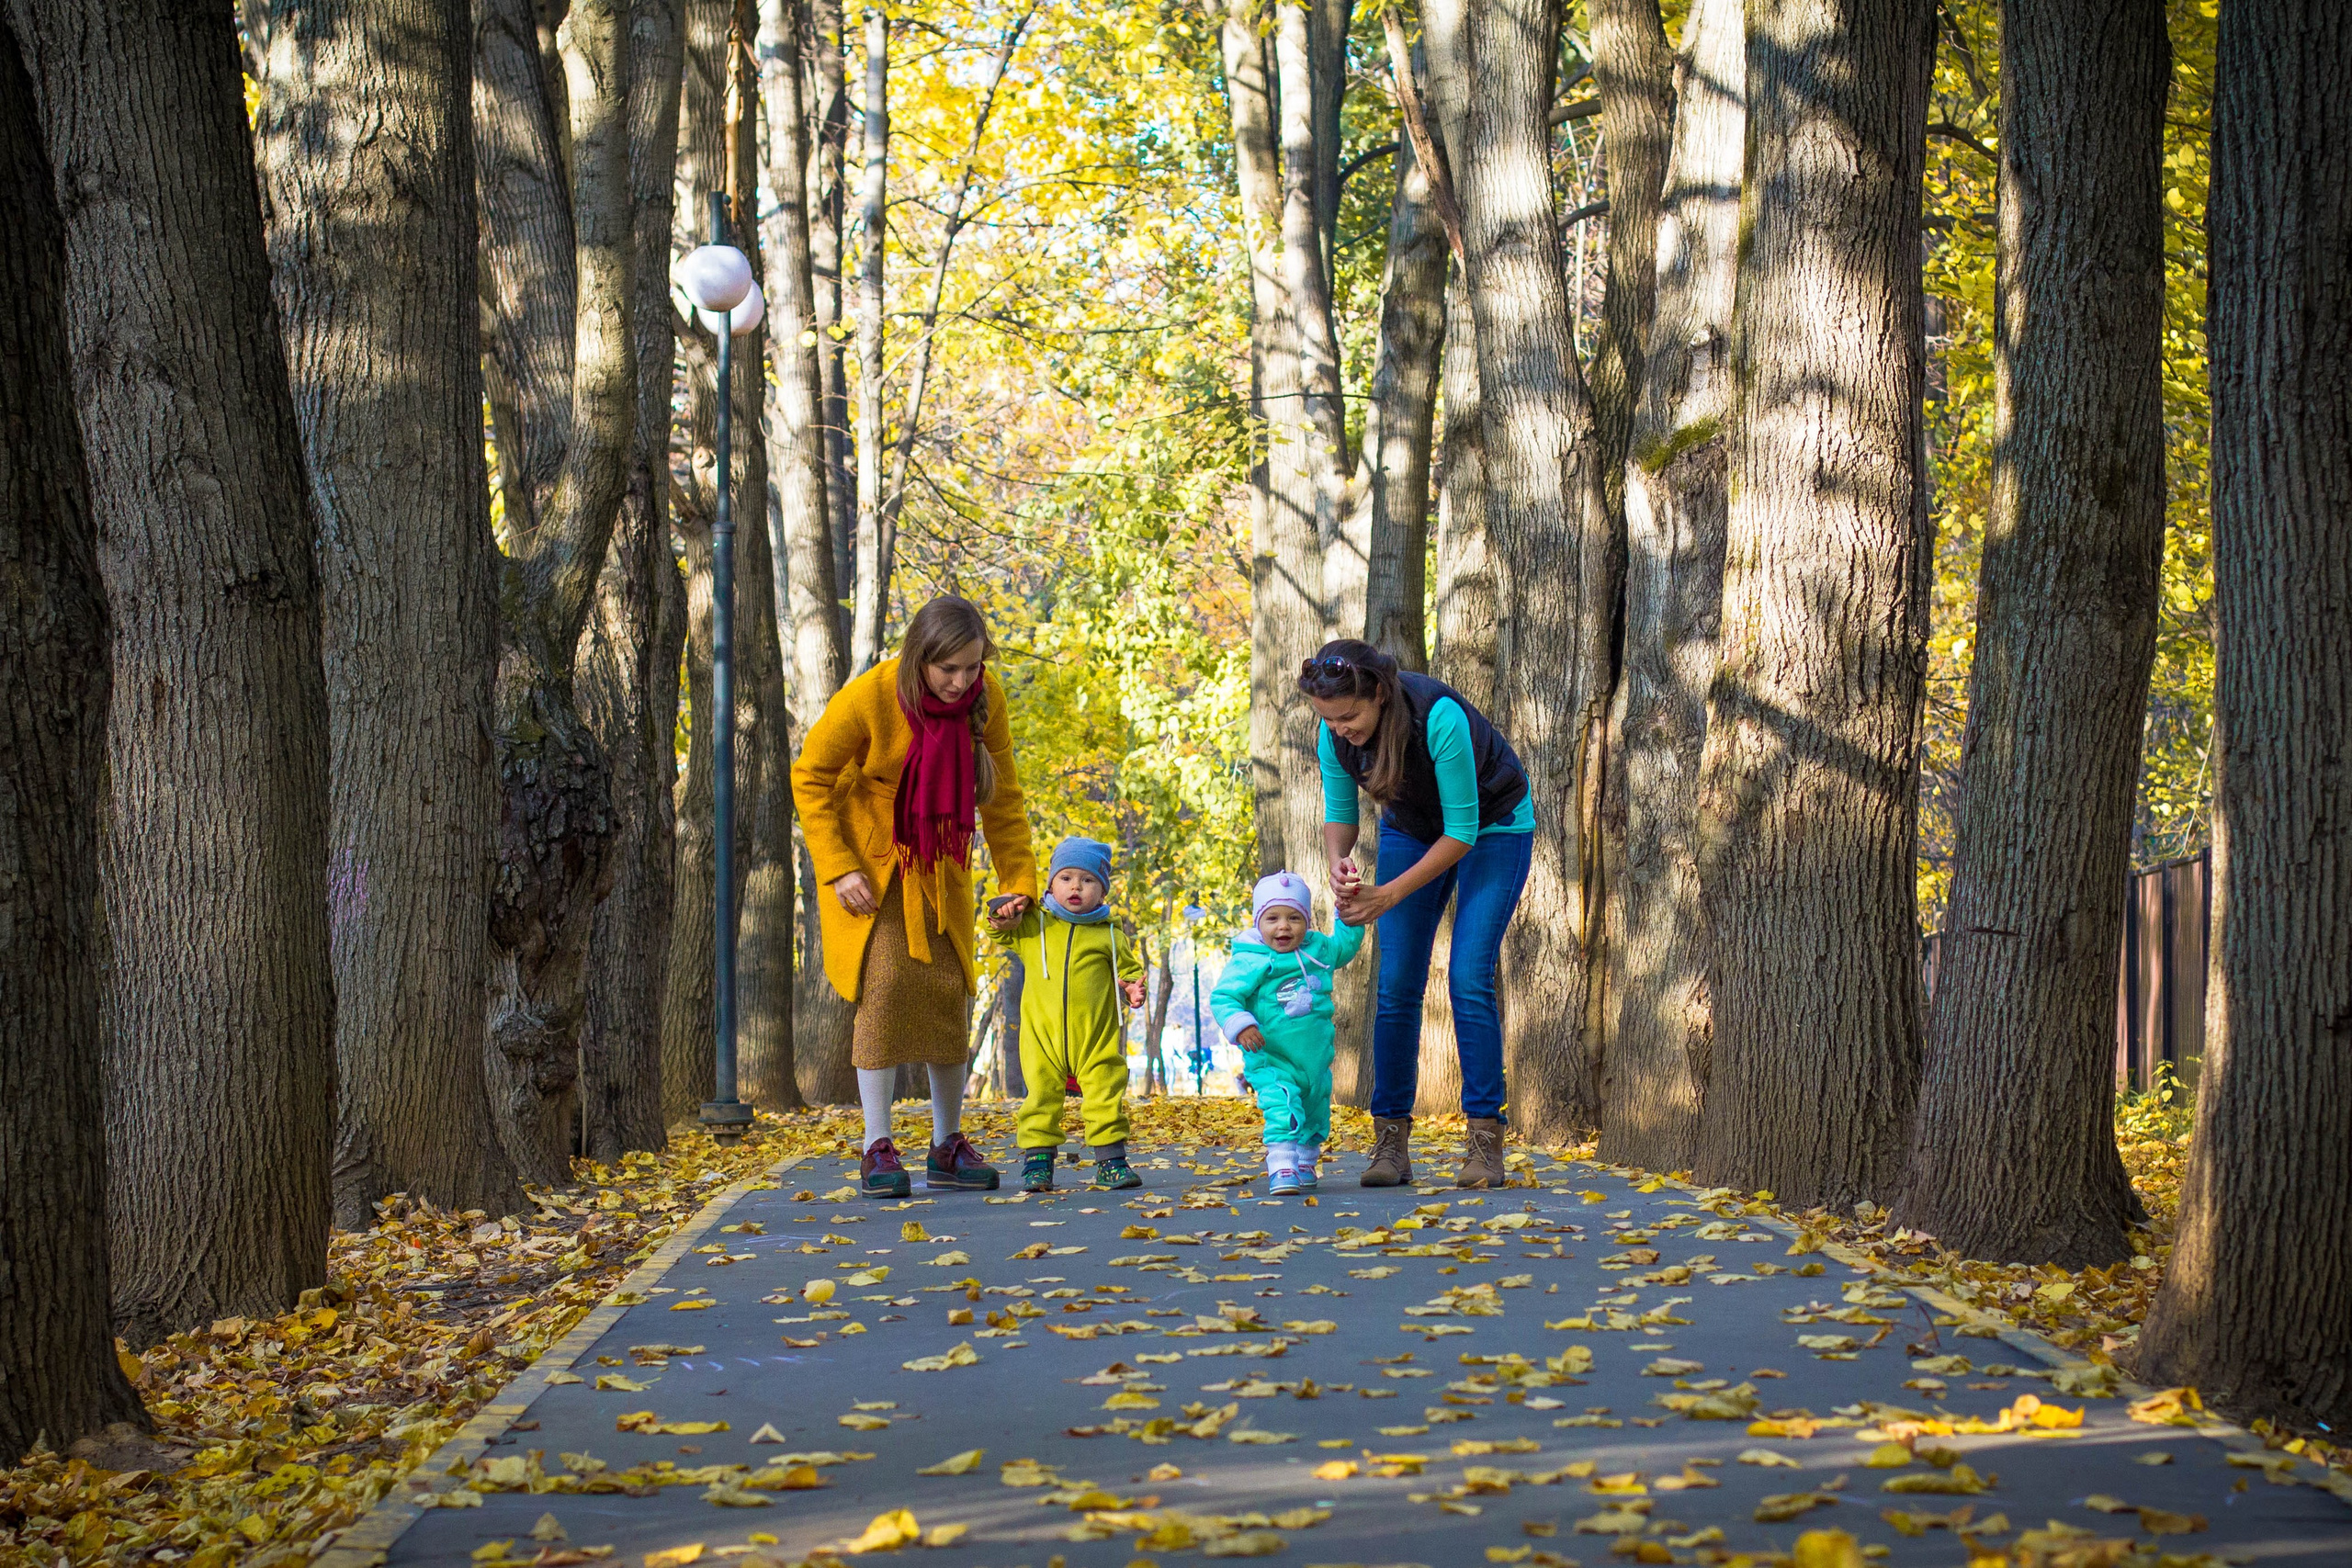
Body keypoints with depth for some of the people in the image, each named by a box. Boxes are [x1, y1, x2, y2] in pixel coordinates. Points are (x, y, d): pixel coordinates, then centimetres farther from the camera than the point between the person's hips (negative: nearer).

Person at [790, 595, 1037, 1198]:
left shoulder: (985, 699, -14)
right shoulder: (867, 699, -26)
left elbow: (1002, 797, -3)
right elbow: (809, 778, -15)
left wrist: (1019, 881, -9)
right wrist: (839, 870, -21)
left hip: (938, 865, 4)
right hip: (868, 858, -4)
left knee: (948, 991, 2)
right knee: (885, 983, -17)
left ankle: (947, 1148, 12)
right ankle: (878, 1150, -12)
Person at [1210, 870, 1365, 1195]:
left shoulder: (1319, 950, 5)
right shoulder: (1249, 962, -12)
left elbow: (1346, 944, 26)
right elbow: (1222, 997, -13)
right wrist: (1240, 1025, -28)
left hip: (1316, 1058, 6)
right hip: (1271, 1061, -6)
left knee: (1315, 1116, 18)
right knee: (1283, 1110, -26)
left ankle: (1305, 1165, 38)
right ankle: (1281, 1170, -30)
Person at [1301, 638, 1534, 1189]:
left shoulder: (1439, 716, -37)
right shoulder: (1334, 732, -21)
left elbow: (1461, 831, -30)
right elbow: (1339, 812, -6)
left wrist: (1389, 895, -32)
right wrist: (1339, 863, -28)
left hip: (1492, 826, -5)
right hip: (1410, 827, 5)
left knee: (1469, 978, -16)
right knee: (1397, 984, -6)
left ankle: (1485, 1138, -12)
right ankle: (1391, 1138, -1)